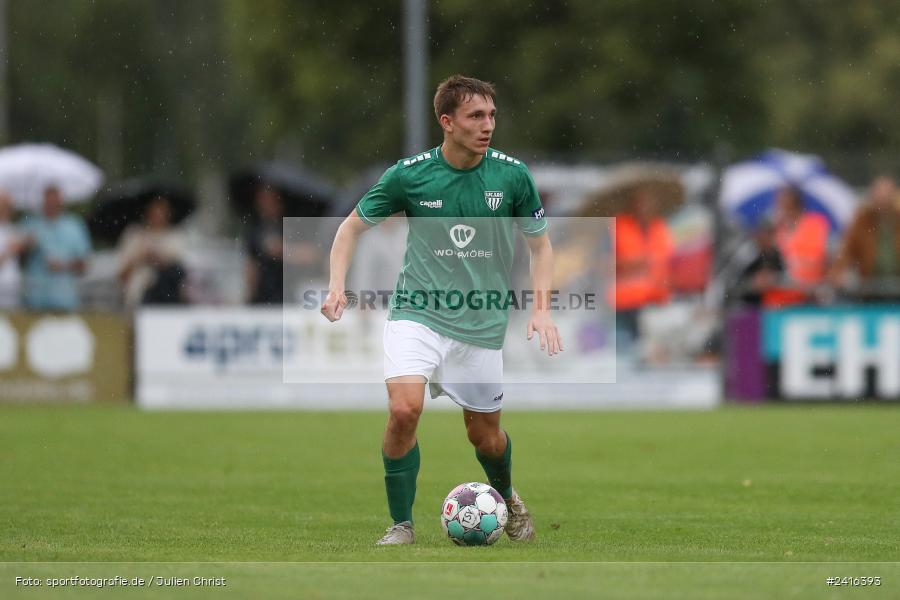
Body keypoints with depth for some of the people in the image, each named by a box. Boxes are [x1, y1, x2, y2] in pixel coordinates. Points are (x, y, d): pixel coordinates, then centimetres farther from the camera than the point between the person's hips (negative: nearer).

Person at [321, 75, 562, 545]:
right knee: (404, 408, -24)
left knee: (484, 434, 10)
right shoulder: (409, 174, -7)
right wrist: (337, 286, -7)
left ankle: (507, 497, 45)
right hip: (417, 314, -2)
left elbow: (540, 245, 9)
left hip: (482, 325, 2)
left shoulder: (512, 175, -5)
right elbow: (353, 226, 6)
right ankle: (401, 525, -7)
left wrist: (541, 308, -4)